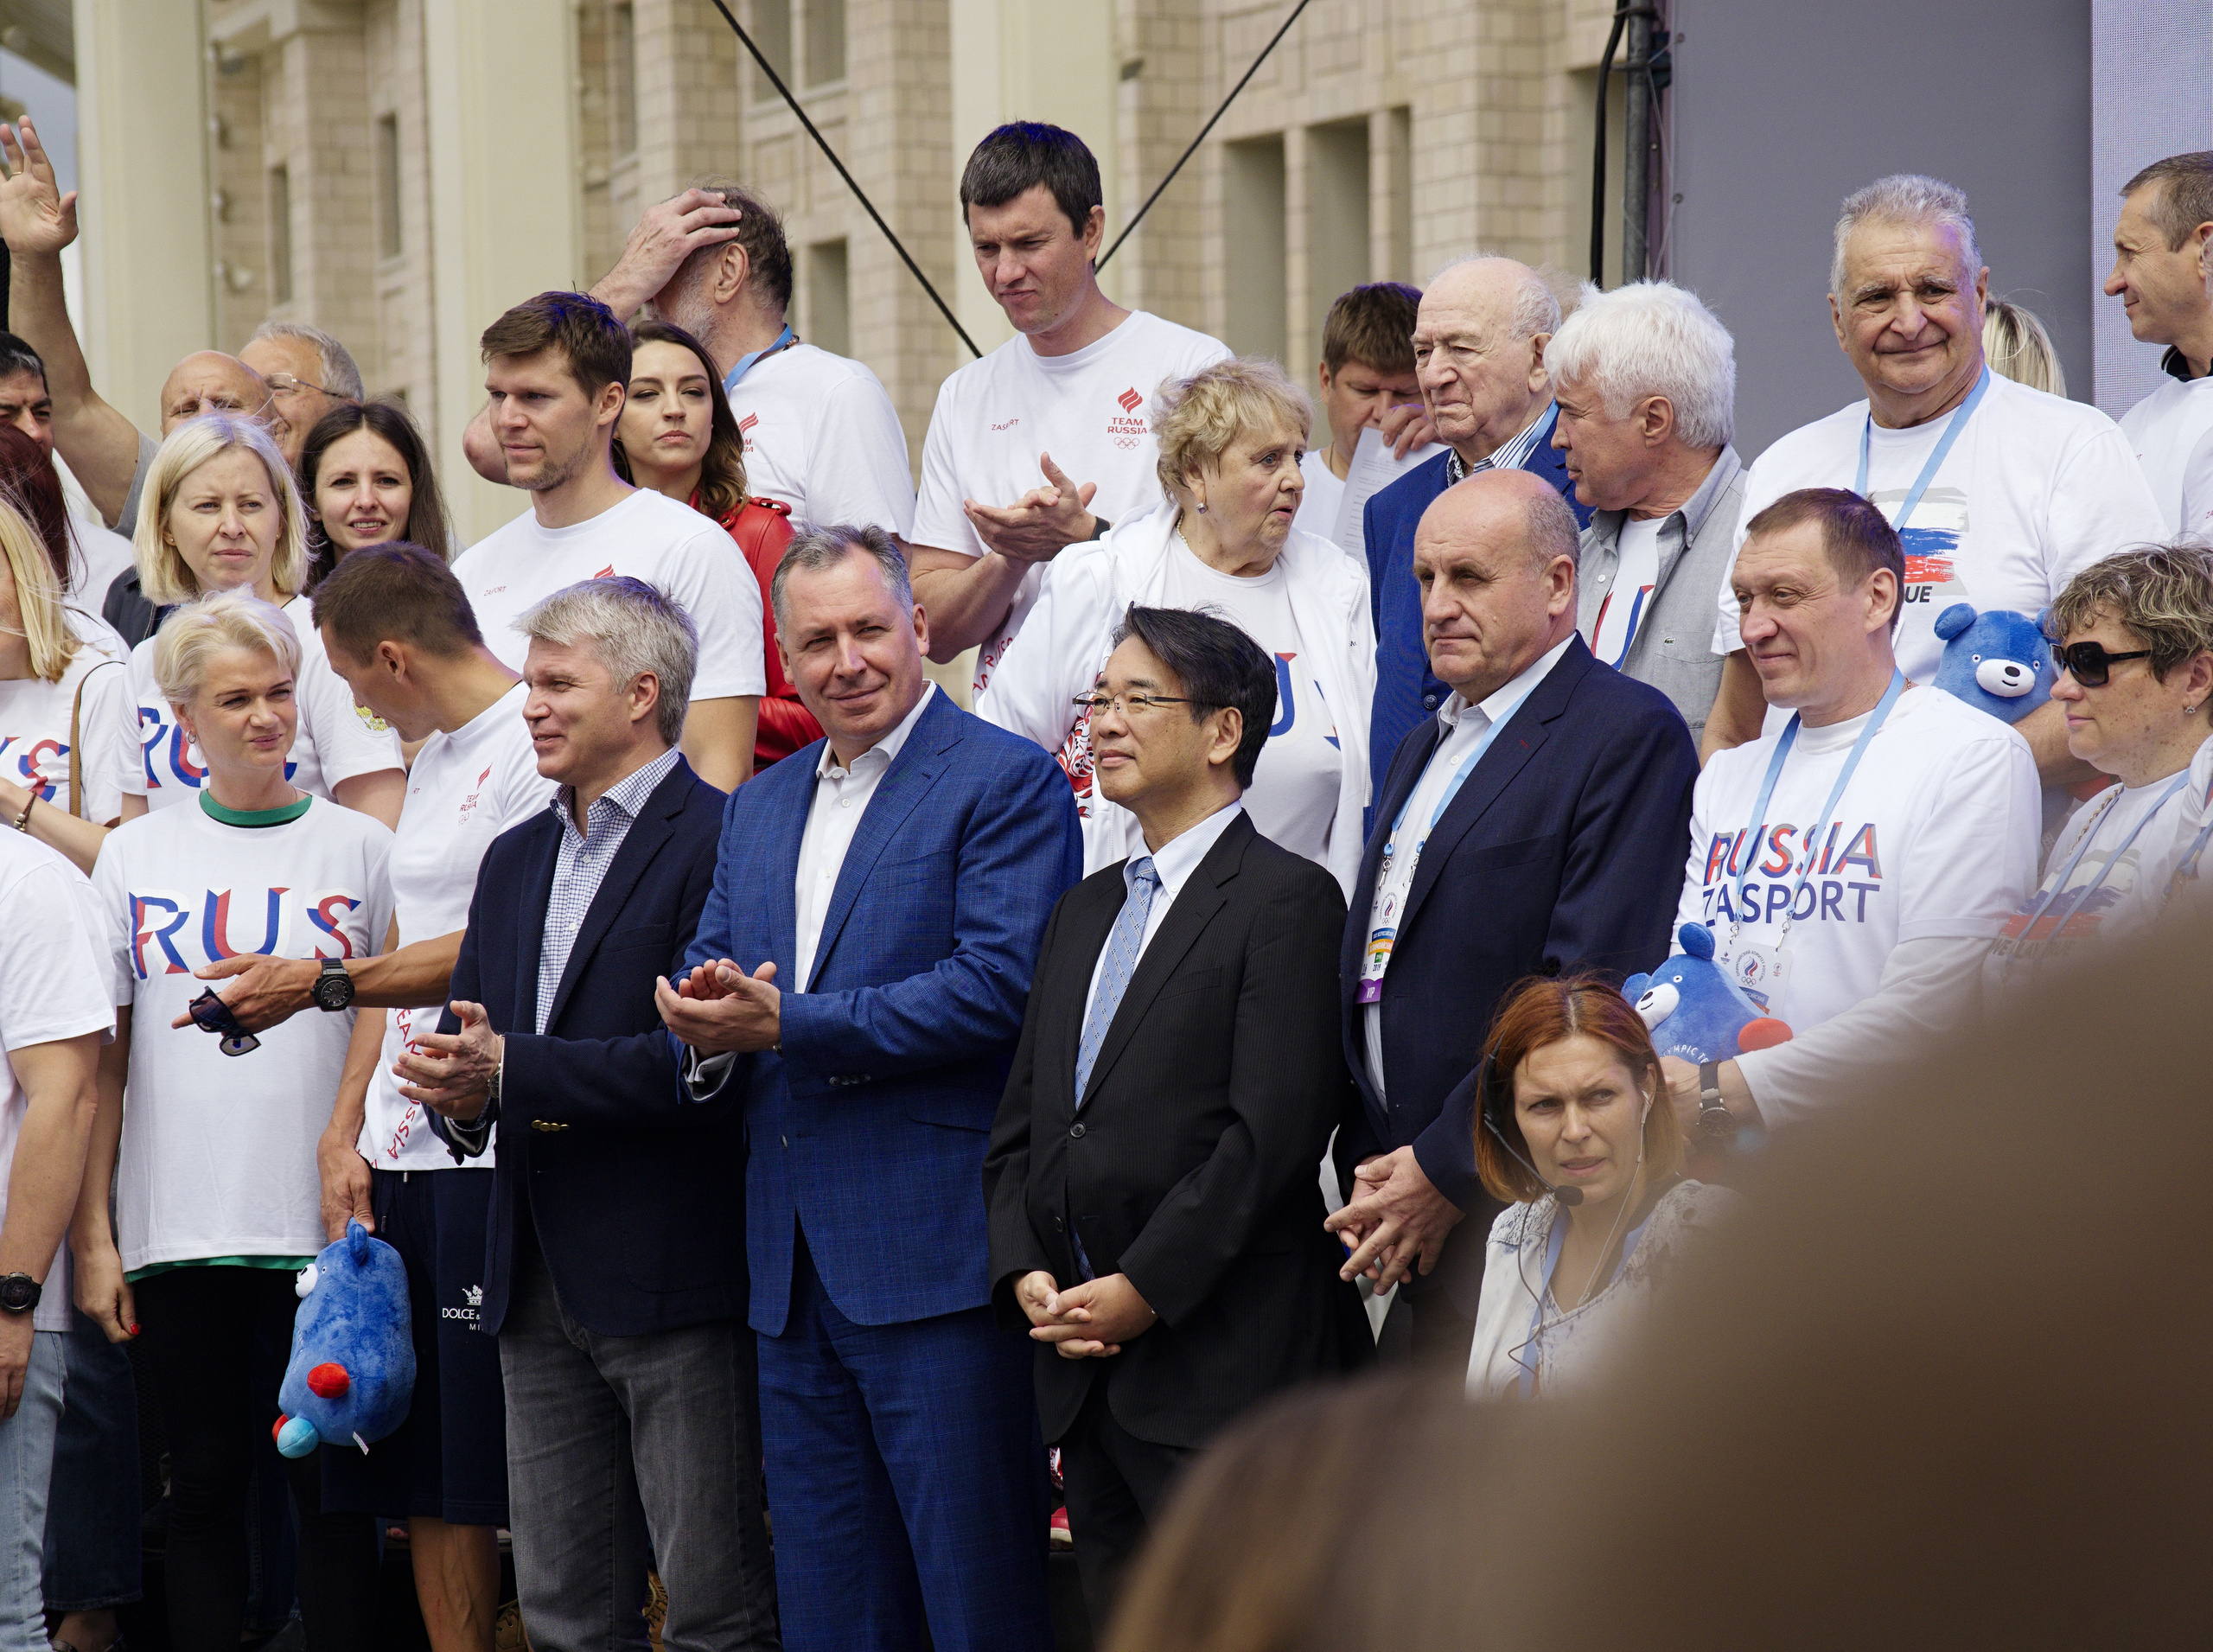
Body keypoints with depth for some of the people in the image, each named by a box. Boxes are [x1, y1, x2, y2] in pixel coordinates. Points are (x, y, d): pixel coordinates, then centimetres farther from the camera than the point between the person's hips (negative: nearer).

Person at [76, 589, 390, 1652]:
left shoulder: (360, 848, 5)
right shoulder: (137, 855, 8)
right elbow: (97, 1058, 8)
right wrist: (90, 1236, 2)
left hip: (327, 1225, -1)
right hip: (178, 1232, 1)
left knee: (330, 1484, 1)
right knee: (205, 1484, 6)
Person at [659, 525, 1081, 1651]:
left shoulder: (1007, 784, -5)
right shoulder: (759, 809, 20)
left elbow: (998, 987, -16)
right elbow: (708, 971, 18)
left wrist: (784, 1025, -17)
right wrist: (707, 1027, -8)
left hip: (938, 1262, -7)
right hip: (796, 1267, 7)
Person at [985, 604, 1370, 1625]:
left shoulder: (1286, 901, -5)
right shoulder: (1085, 911, 21)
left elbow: (1272, 1132, -14)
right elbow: (1022, 1126, 19)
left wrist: (1144, 1290, -15)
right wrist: (1026, 1274, 1)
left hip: (1221, 1363, -8)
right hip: (1086, 1366, 8)